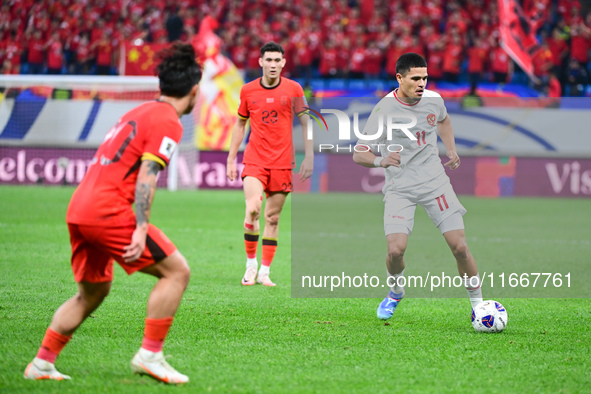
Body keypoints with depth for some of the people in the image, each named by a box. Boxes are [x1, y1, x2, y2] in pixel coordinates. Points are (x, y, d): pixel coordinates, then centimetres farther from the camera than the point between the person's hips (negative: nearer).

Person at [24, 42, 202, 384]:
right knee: (176, 270, -4)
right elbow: (147, 175, -16)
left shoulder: (139, 112, 21)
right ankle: (150, 354, -6)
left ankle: (42, 363, 20)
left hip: (79, 208, 9)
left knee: (93, 291, 22)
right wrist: (141, 229, -21)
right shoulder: (168, 122, -6)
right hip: (108, 211, -9)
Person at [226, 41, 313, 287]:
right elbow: (240, 124, 14)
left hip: (282, 162, 0)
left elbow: (305, 123, 6)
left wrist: (309, 157, -1)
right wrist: (231, 159, 12)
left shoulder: (293, 89, 1)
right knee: (252, 209, -19)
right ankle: (251, 262, -3)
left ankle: (264, 272, 10)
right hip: (254, 160, 0)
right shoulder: (248, 91, 4)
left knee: (273, 217, 3)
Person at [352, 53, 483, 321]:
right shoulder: (384, 110, -13)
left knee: (459, 246, -7)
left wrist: (451, 149, 14)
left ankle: (478, 304, 9)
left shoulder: (433, 100, 0)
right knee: (396, 249, -18)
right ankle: (396, 292, 14)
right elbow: (359, 154, -14)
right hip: (399, 188, -3)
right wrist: (380, 160, -34)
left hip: (435, 183, 3)